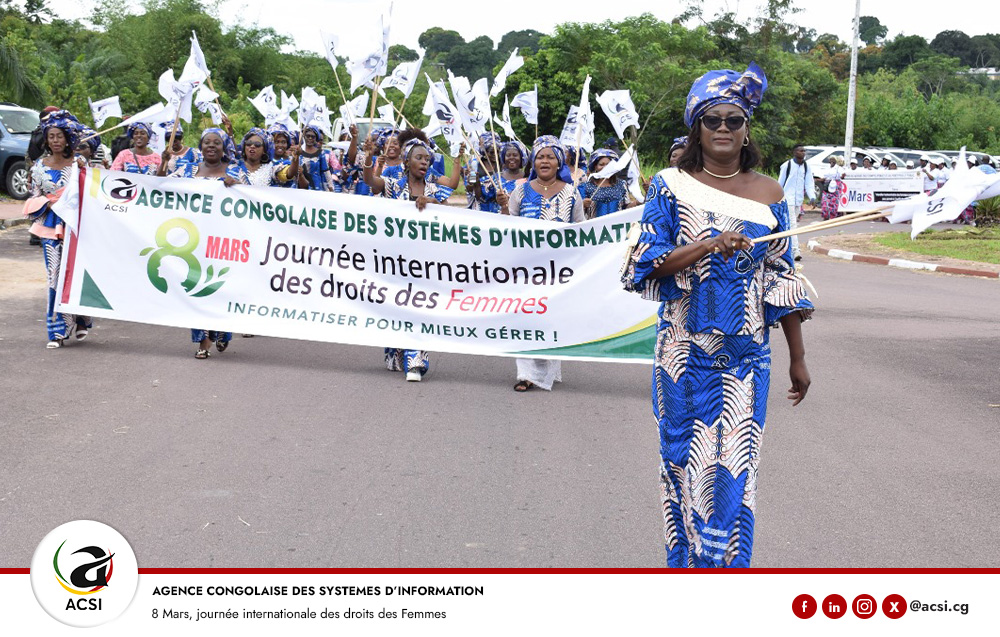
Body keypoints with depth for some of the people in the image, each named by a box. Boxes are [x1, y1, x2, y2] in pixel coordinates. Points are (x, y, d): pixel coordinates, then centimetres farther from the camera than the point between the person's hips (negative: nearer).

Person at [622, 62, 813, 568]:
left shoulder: (768, 195, 5)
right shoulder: (671, 187, 0)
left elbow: (782, 279, 8)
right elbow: (645, 265, -7)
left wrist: (798, 358, 9)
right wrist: (707, 246, -22)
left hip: (745, 355, 1)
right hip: (685, 351, -1)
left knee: (736, 468, -2)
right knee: (685, 460, 5)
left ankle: (728, 563, 8)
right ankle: (686, 562, 21)